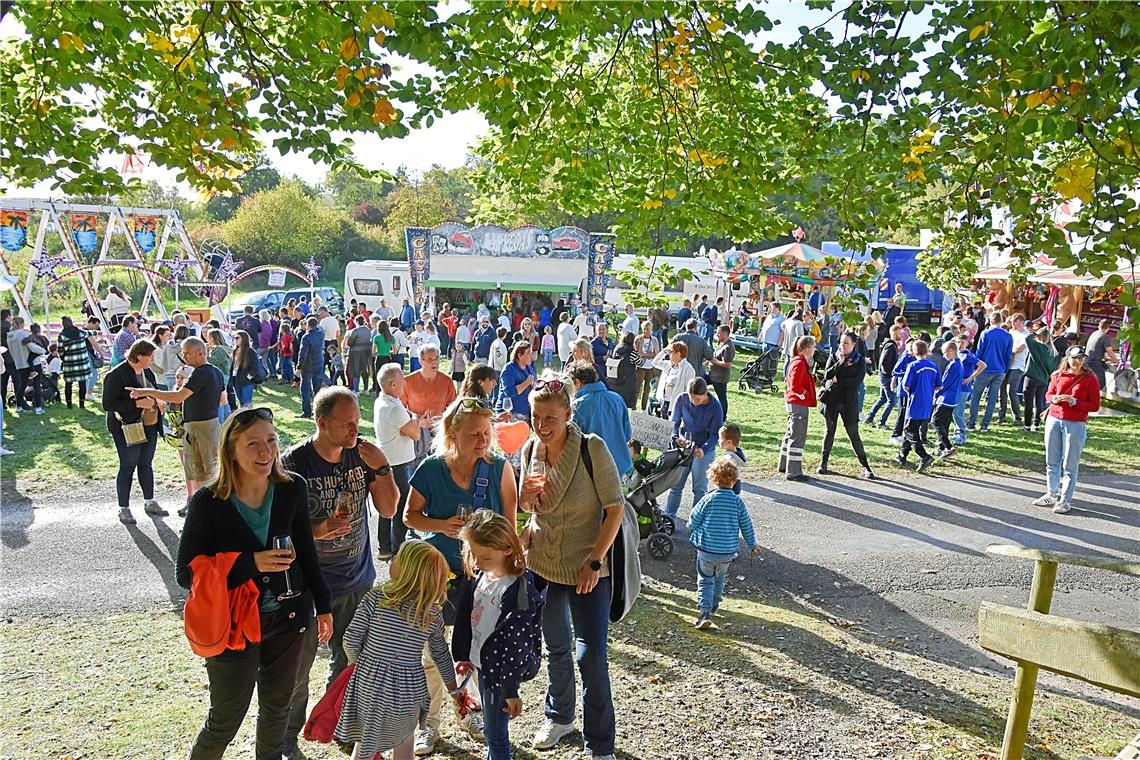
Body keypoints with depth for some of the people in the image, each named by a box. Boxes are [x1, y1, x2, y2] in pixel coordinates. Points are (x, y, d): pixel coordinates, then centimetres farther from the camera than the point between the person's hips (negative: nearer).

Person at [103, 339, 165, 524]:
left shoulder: (148, 372, 9)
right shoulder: (116, 375, -15)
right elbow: (108, 404, -18)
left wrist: (157, 403, 2)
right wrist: (137, 404, -24)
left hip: (149, 427, 7)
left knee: (146, 465, 15)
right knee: (127, 467, 1)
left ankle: (149, 502, 26)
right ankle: (124, 509, 12)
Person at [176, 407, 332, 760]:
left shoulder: (293, 488, -9)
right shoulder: (207, 502, -18)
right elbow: (186, 574, -14)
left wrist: (323, 605, 8)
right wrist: (250, 563, -26)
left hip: (288, 616, 3)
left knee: (277, 707, 21)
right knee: (226, 719, 11)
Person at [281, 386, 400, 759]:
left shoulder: (361, 454, -6)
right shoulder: (294, 463, -19)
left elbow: (388, 510, -2)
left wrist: (381, 468, -17)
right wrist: (317, 531, -32)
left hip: (358, 580, 4)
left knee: (349, 662, 21)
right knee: (296, 668, 10)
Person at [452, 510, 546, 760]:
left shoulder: (517, 591, -29)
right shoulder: (480, 576, -4)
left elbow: (515, 645, -24)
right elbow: (468, 619, 9)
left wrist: (511, 691, -19)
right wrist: (464, 656, 16)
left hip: (501, 671, -7)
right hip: (482, 664, 7)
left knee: (495, 733, 9)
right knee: (490, 726, 25)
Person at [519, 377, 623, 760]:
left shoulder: (592, 448, -20)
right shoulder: (530, 451, -4)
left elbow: (616, 507, -16)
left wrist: (595, 561, -18)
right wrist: (525, 498, -11)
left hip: (587, 568, -5)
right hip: (542, 564, 5)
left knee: (592, 656, -3)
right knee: (556, 648, 21)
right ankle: (559, 717, 44)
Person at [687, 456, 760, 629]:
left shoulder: (708, 499, -13)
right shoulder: (738, 502, -7)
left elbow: (693, 521, -5)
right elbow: (746, 526, 2)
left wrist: (692, 531, 18)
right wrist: (752, 544, 18)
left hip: (706, 549, -2)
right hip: (728, 551, 2)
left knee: (705, 580, 9)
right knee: (719, 578, 25)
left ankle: (704, 612, -5)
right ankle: (714, 605, 39)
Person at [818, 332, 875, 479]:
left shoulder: (859, 360, 2)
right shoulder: (834, 357, 7)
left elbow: (857, 380, -10)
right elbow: (827, 375, -6)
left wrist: (837, 381, -11)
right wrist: (840, 363, -15)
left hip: (849, 402, -2)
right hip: (831, 400, 2)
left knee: (854, 434, 0)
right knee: (829, 432, 11)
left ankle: (865, 466, 9)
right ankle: (823, 463, 20)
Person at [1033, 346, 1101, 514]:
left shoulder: (1090, 379, -4)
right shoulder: (1058, 375, 7)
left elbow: (1095, 406, -5)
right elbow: (1048, 394, 16)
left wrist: (1074, 401, -18)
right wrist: (1054, 399, -7)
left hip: (1075, 425, -4)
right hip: (1053, 420, 4)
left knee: (1070, 465, -1)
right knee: (1052, 461, 11)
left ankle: (1065, 500, 6)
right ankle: (1052, 494, 23)